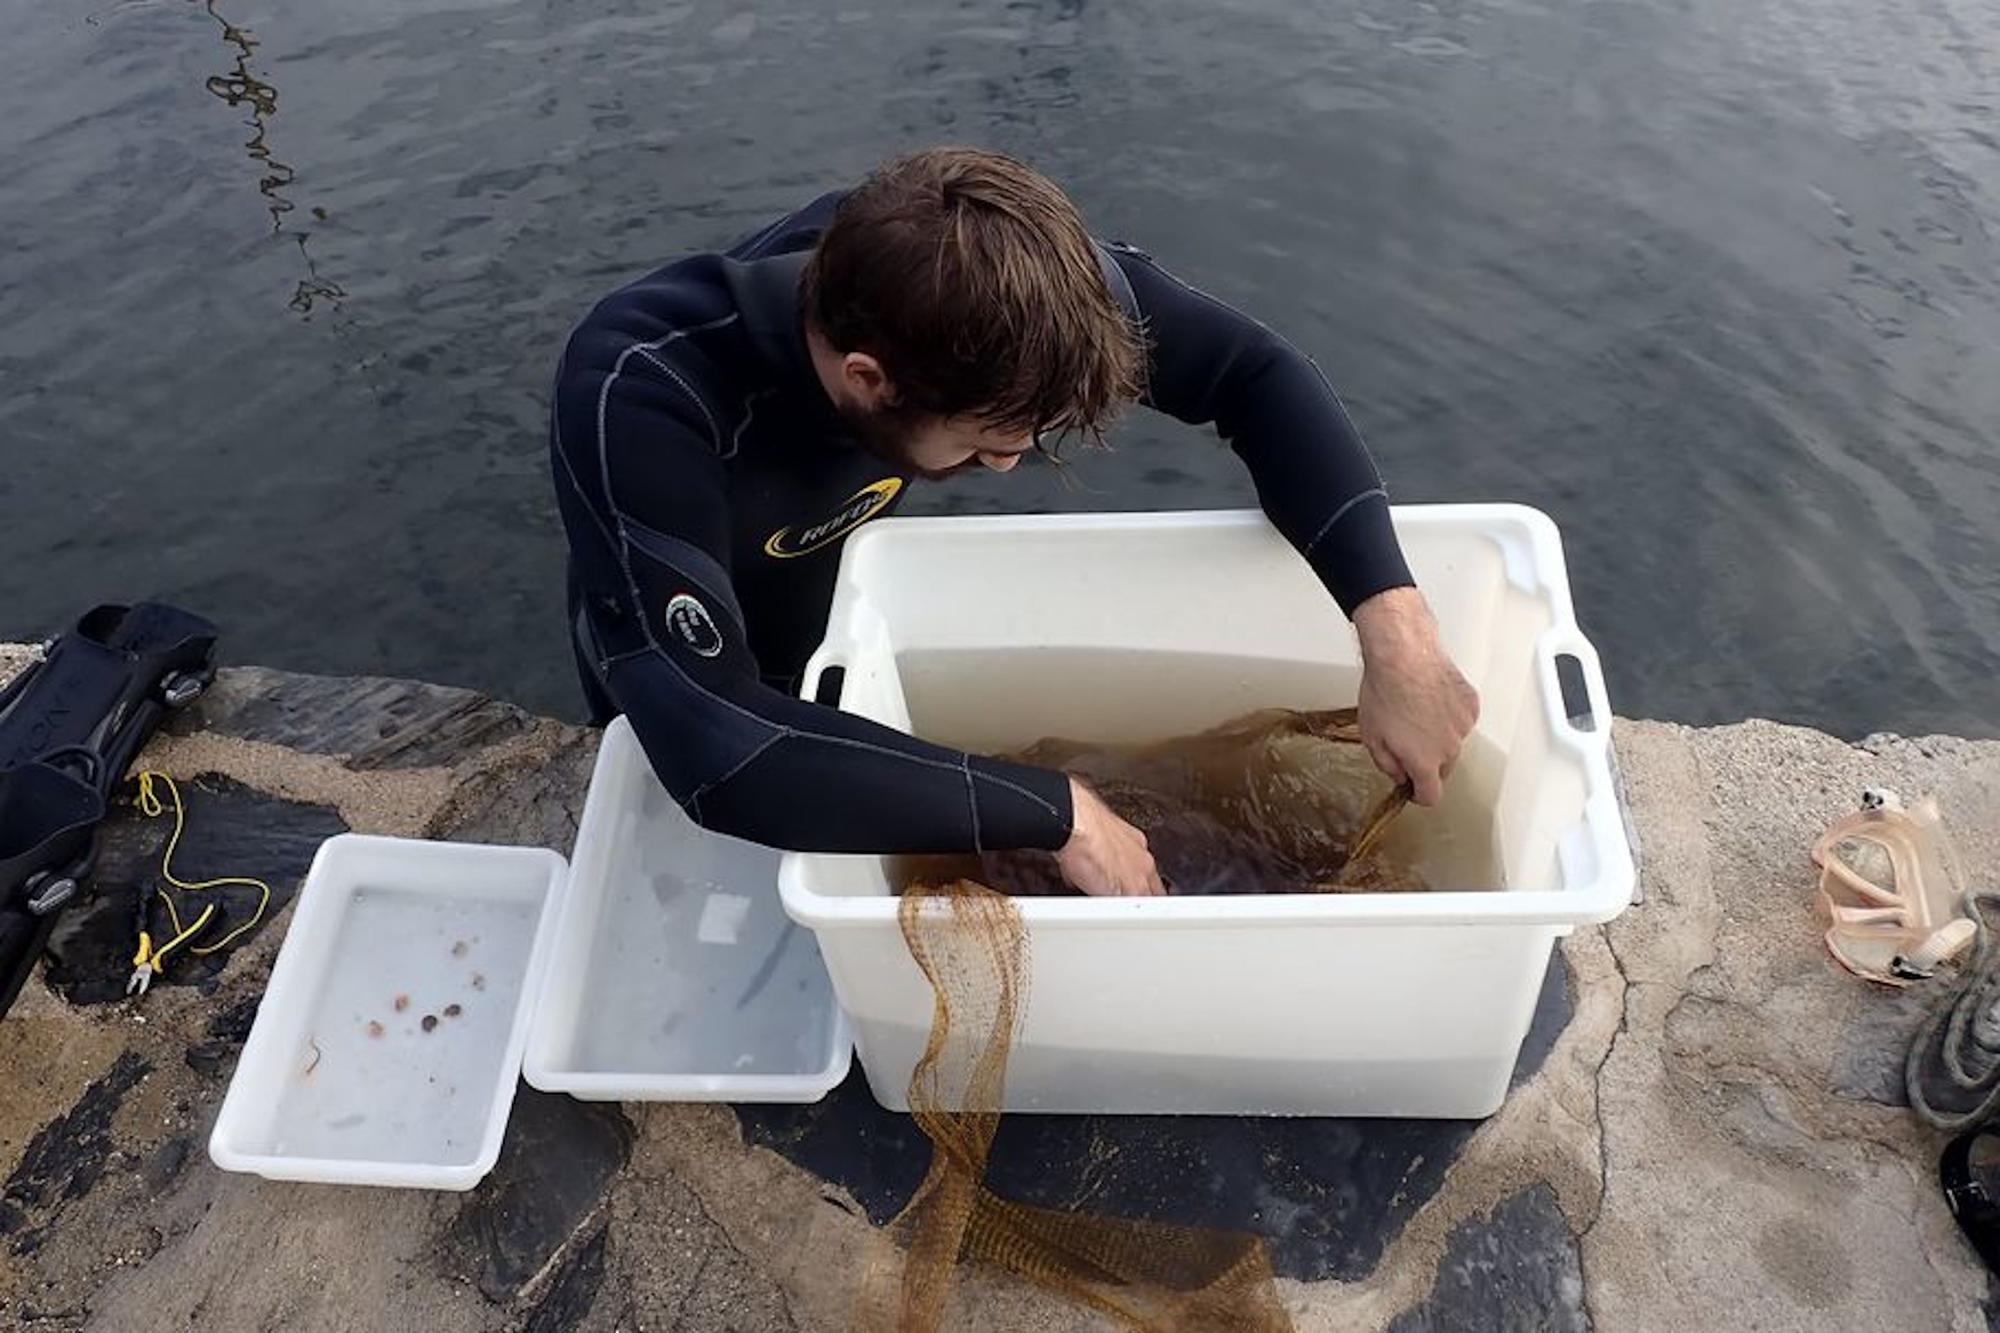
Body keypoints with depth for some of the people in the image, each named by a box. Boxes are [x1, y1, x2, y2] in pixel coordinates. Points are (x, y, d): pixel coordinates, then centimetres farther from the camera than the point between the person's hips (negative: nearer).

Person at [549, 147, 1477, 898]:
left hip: (855, 640, 3)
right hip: (684, 719, -3)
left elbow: (1250, 369, -23)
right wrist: (1056, 812, -46)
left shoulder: (974, 276, -32)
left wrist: (1393, 624, -34)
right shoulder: (639, 396, -44)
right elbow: (718, 752, -50)